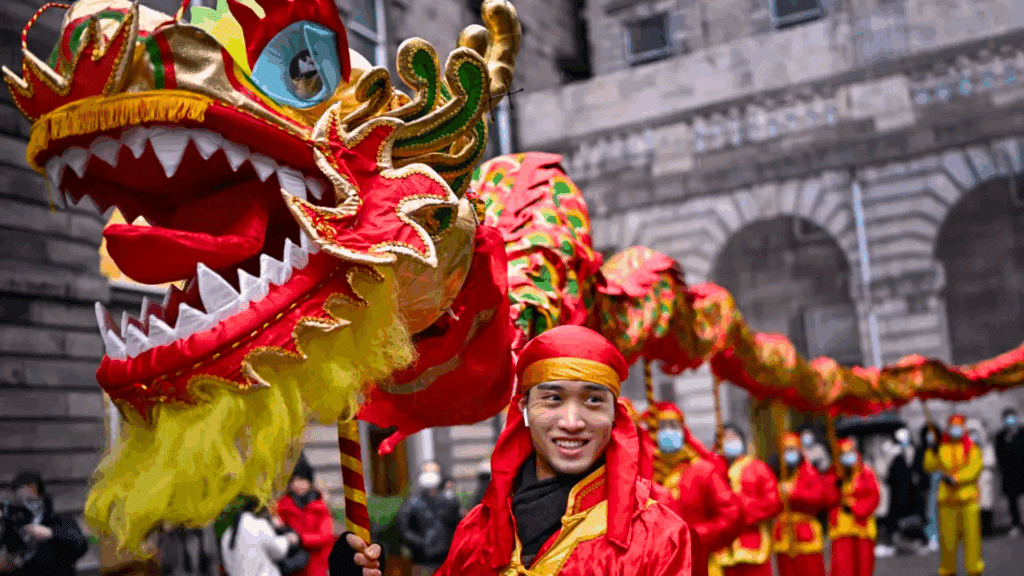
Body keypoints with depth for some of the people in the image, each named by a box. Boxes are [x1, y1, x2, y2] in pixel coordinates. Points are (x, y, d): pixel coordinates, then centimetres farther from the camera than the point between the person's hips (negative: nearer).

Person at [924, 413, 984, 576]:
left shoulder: (972, 449, 4)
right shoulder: (942, 448, 11)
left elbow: (974, 468, -9)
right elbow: (929, 466, 4)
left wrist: (955, 478, -20)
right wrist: (933, 452, -13)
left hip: (968, 497, -2)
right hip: (947, 498, 2)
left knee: (971, 532, -4)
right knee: (947, 534, 3)